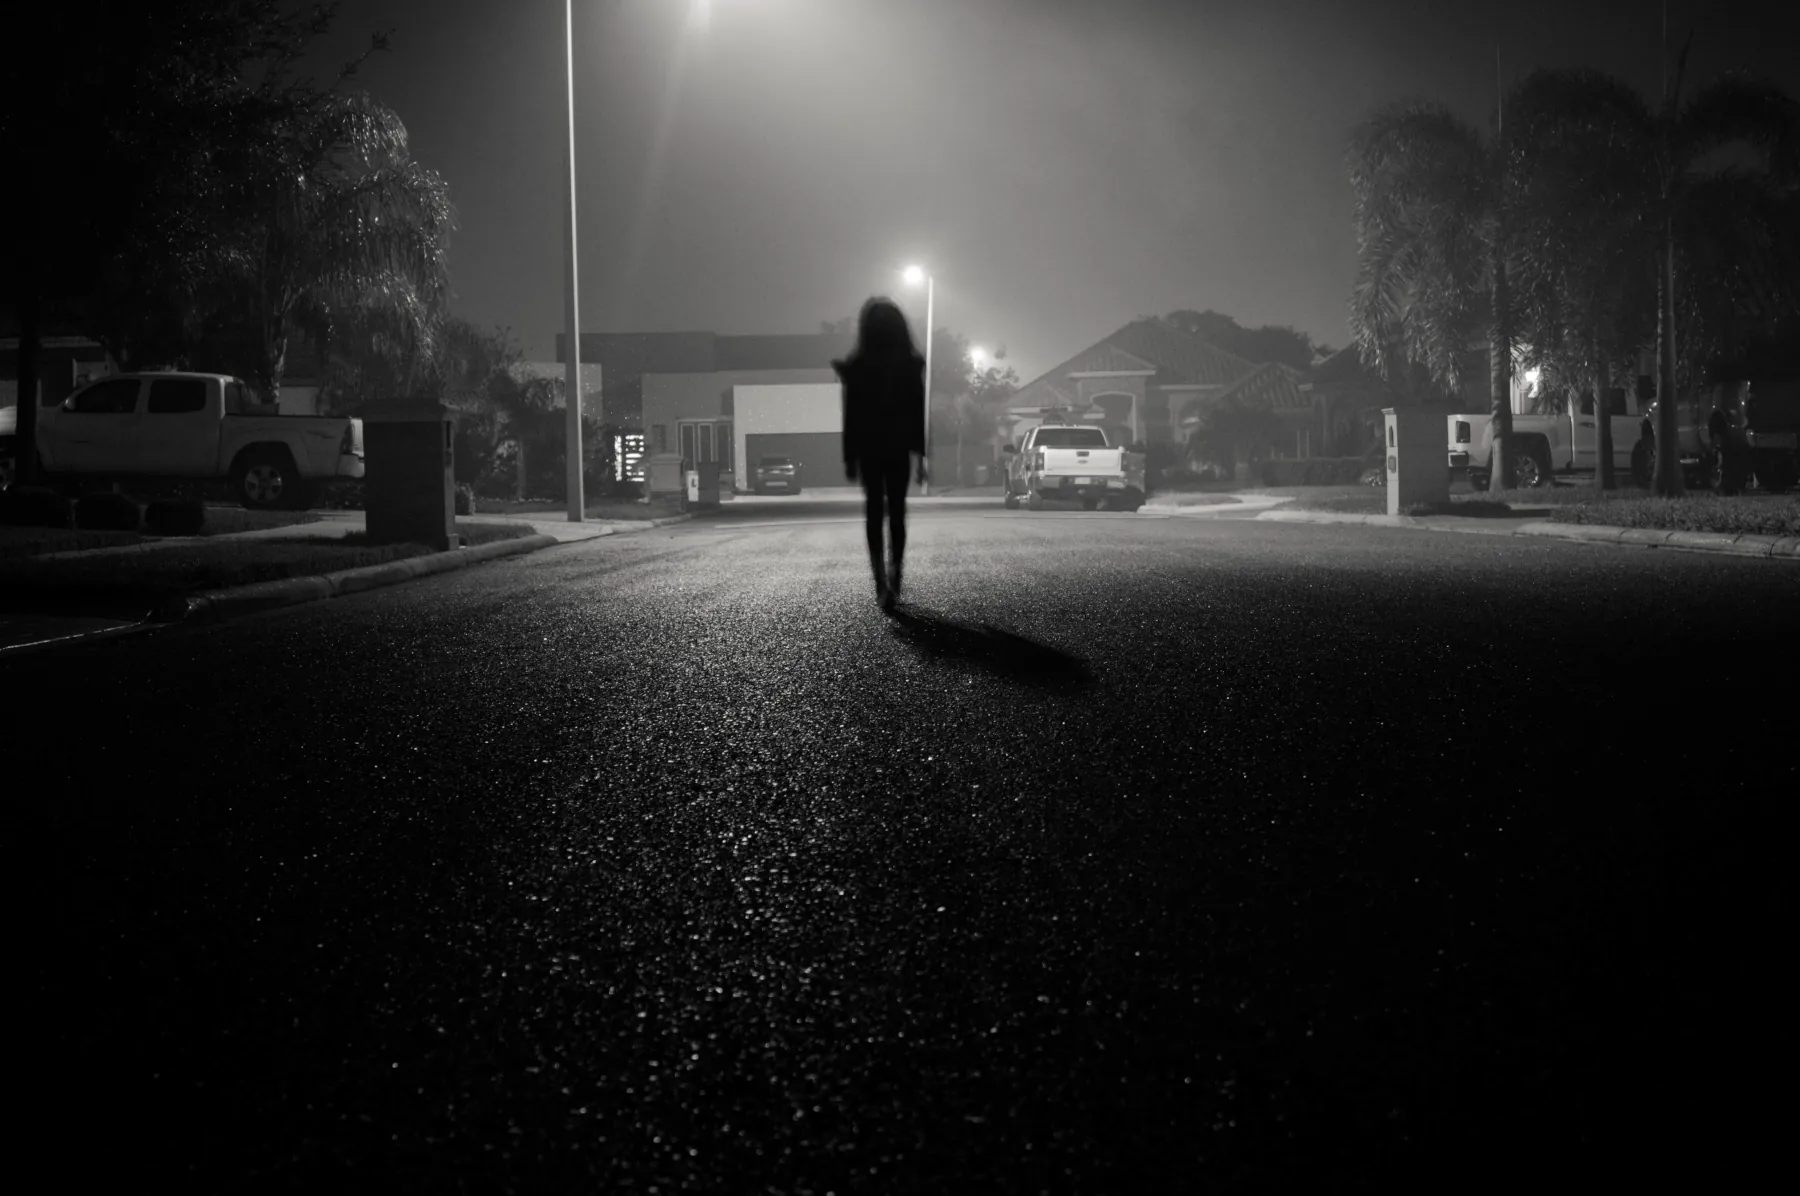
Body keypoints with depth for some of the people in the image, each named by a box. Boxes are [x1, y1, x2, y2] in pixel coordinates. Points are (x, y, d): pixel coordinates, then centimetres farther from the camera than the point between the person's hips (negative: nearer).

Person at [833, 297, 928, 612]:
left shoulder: (855, 368, -6)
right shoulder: (910, 365, -3)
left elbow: (850, 417, -3)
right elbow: (918, 414, -1)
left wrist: (849, 457, 3)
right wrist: (921, 455, 5)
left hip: (868, 449, -1)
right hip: (899, 449, 1)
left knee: (874, 513, 4)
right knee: (897, 514, 10)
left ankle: (882, 584, -9)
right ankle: (893, 582, 7)